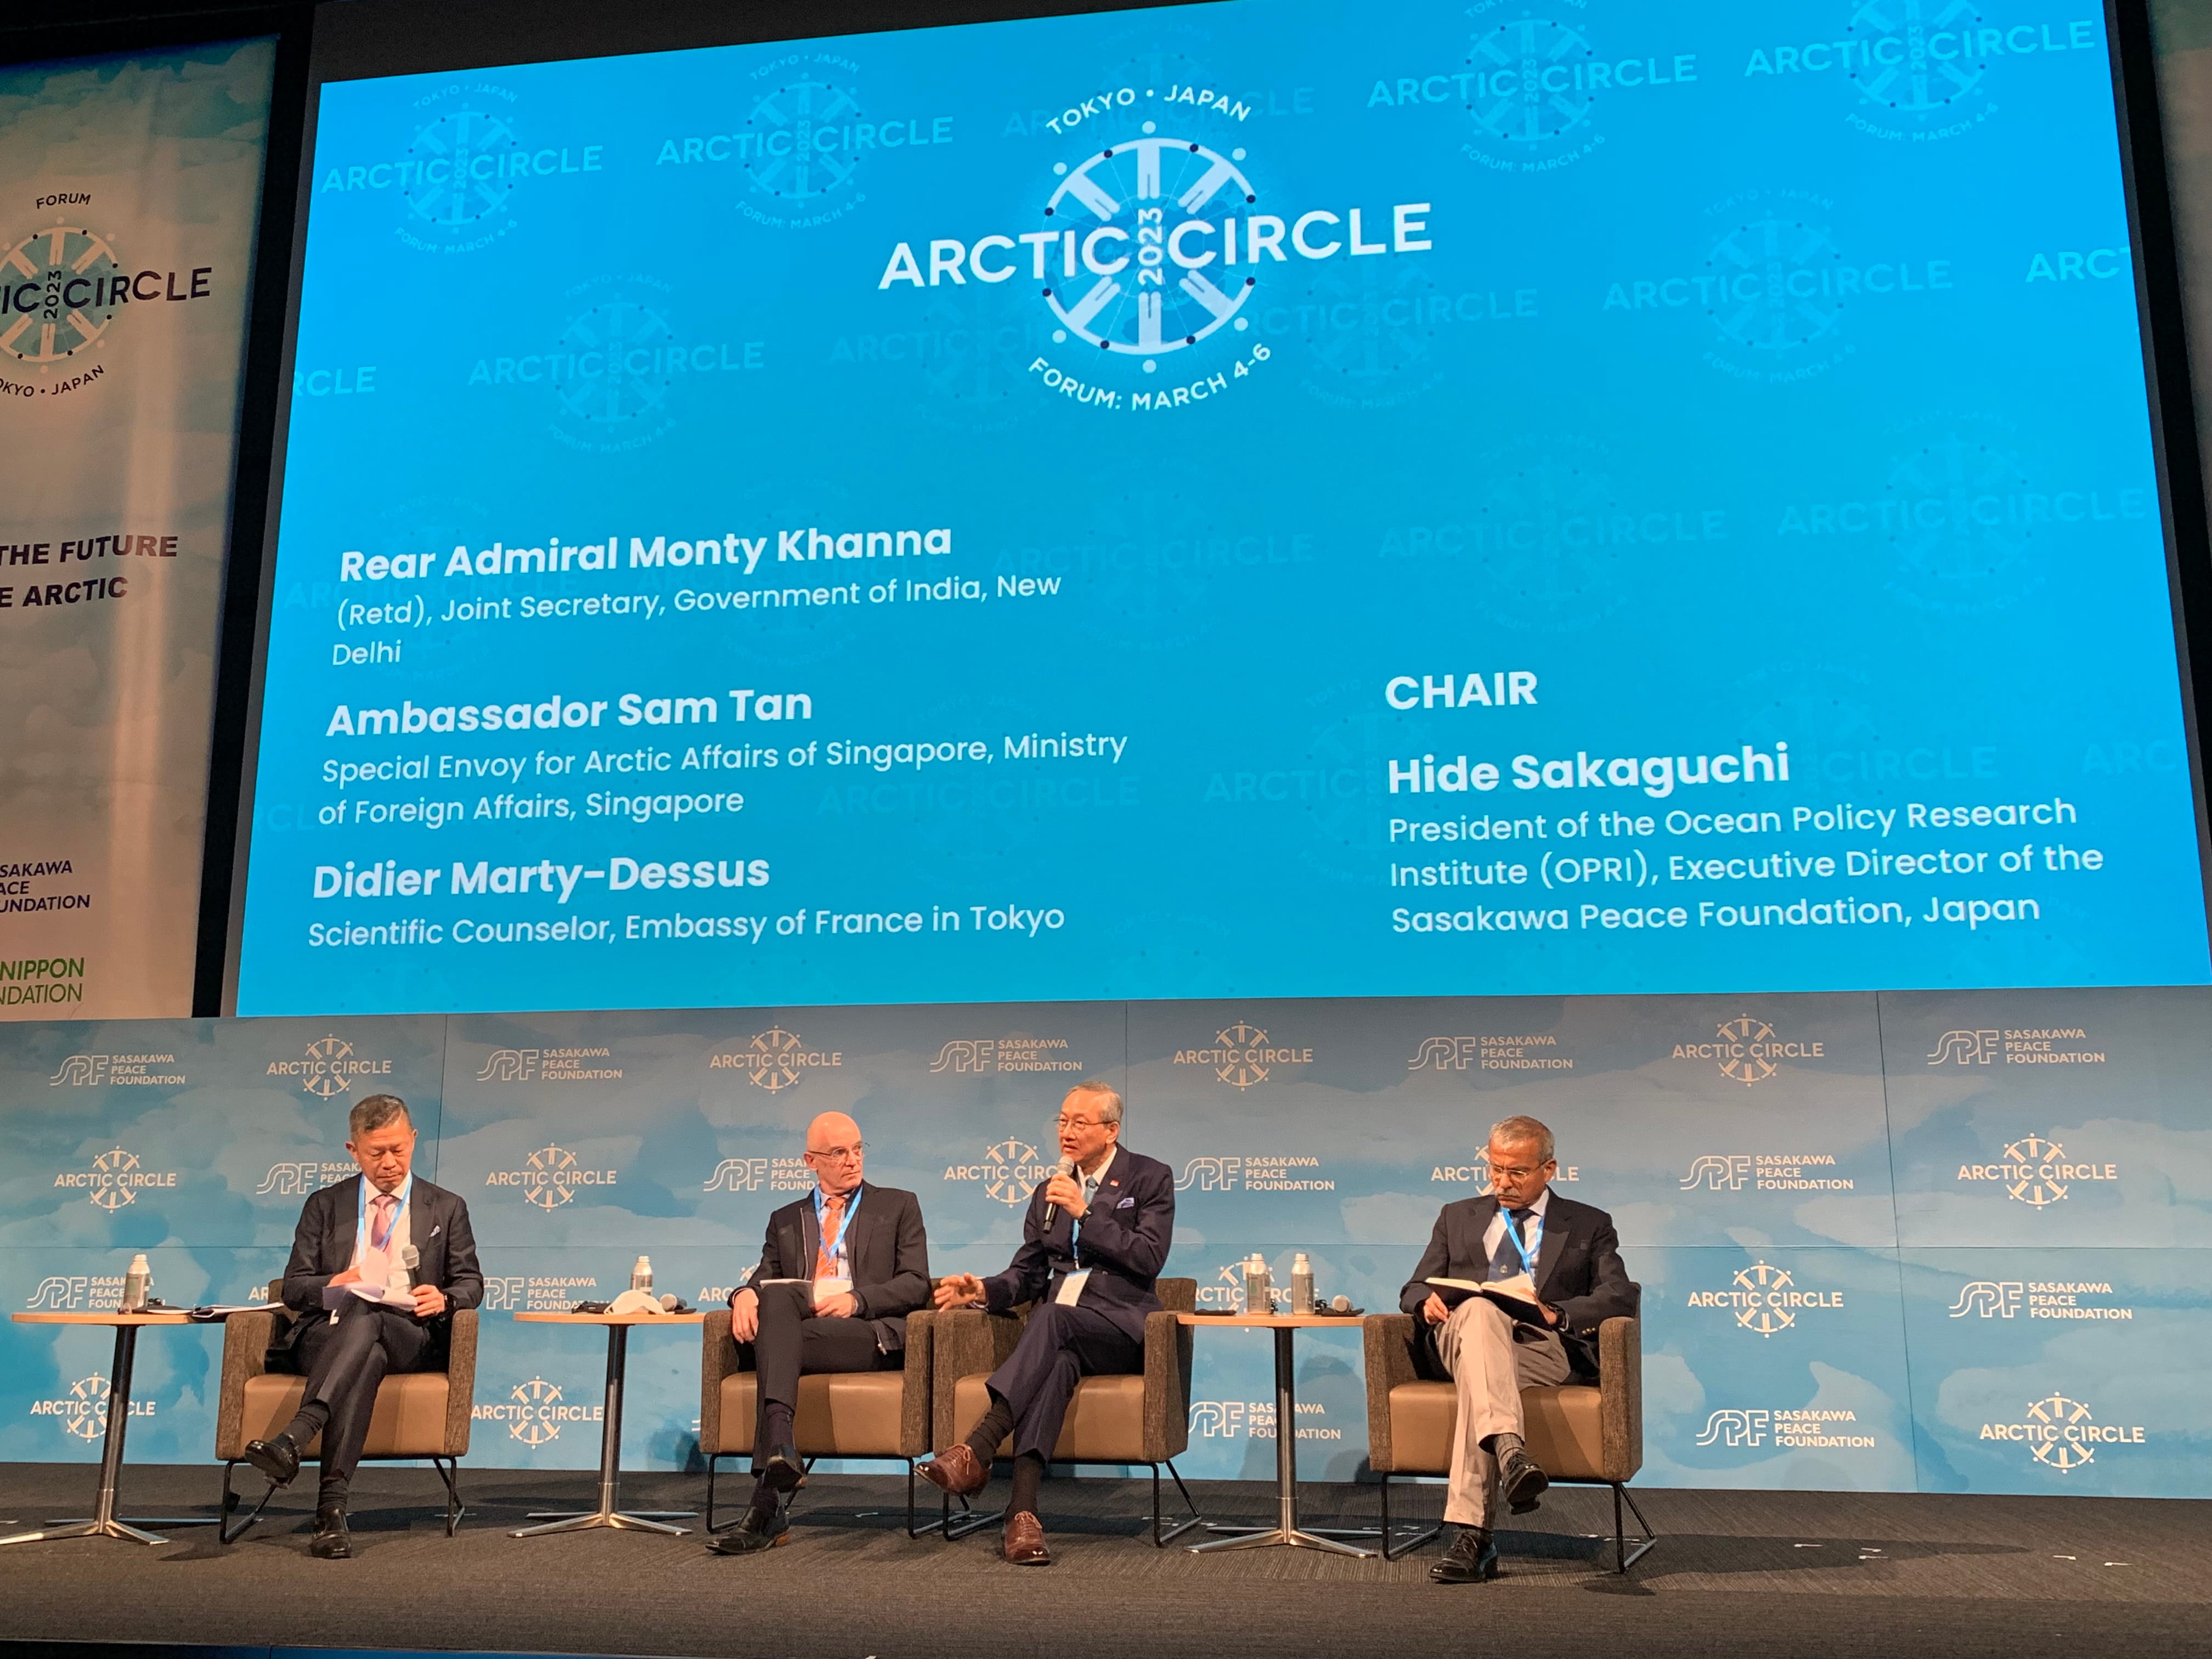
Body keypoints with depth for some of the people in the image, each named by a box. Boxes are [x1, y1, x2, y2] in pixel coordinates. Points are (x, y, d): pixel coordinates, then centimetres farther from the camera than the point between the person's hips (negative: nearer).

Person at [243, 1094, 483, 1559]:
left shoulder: (446, 1208, 18)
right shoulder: (324, 1206, 19)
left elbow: (471, 1283, 14)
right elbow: (293, 1287, 12)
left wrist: (444, 1299, -12)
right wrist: (331, 1286, -12)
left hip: (411, 1338, 0)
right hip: (327, 1334, 0)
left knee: (364, 1321, -38)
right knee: (368, 1356, -38)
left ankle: (293, 1440, -53)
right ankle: (332, 1507, -48)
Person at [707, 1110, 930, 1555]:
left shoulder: (898, 1207, 18)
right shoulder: (786, 1220, 27)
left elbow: (916, 1285, 5)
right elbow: (763, 1279, 15)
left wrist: (857, 1299, -12)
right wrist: (746, 1293, -11)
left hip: (870, 1334, -3)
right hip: (793, 1330, 3)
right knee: (775, 1298, -34)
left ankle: (767, 1501, -43)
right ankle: (779, 1444, -50)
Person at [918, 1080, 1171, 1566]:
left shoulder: (1151, 1178, 4)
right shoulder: (1048, 1191, 20)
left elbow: (1149, 1259, -8)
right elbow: (1028, 1275, 19)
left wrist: (1084, 1213, -13)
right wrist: (985, 1289, -2)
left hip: (1121, 1325, -3)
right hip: (1058, 1330, 3)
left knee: (1052, 1319, -36)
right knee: (1056, 1362, -35)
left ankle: (978, 1449, -43)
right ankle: (1023, 1510, -47)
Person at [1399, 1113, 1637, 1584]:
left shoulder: (1589, 1226, 18)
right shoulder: (1457, 1217, 26)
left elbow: (1621, 1295, 3)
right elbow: (1414, 1288, 21)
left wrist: (1557, 1313, -17)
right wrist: (1427, 1301, -6)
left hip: (1543, 1346, -1)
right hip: (1460, 1338, 2)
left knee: (1477, 1379, -38)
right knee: (1478, 1309, -38)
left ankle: (1471, 1536, -43)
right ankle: (1510, 1450, -57)